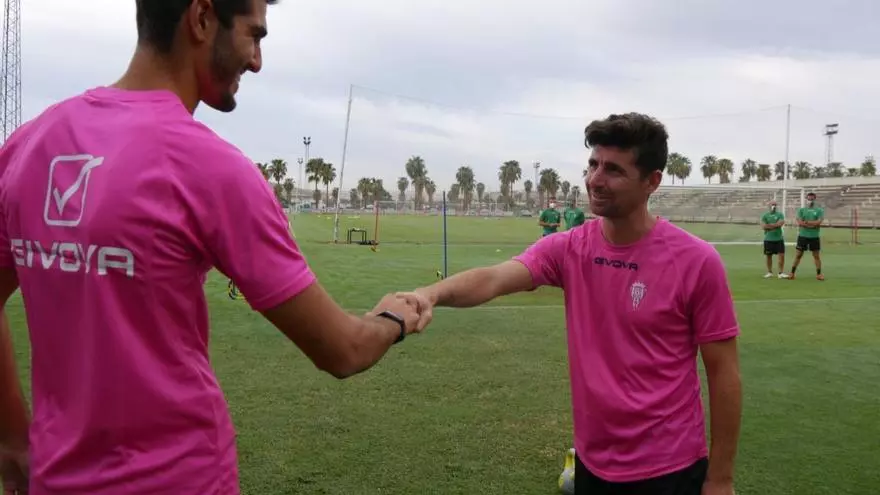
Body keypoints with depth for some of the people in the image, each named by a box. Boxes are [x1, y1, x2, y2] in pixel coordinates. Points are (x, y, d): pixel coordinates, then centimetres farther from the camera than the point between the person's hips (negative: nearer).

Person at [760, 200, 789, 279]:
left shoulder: (780, 214, 3)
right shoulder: (765, 215, 3)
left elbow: (781, 223, -13)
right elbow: (763, 226, -9)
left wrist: (770, 225, -10)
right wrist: (776, 225, -11)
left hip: (779, 239, 0)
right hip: (768, 239, 0)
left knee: (781, 255, -5)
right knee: (769, 256, 8)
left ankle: (781, 273, 0)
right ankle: (769, 272, 20)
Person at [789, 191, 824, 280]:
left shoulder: (819, 210, 3)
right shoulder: (801, 210, 5)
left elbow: (819, 222, -11)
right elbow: (800, 222, -9)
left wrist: (806, 222, -11)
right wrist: (813, 224, -12)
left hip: (814, 237, 0)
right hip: (802, 236, 0)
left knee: (816, 256, 6)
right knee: (798, 255, 3)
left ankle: (819, 274, 13)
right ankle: (792, 273, 6)